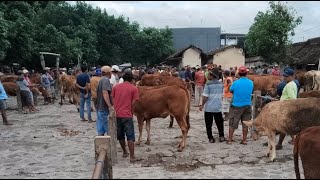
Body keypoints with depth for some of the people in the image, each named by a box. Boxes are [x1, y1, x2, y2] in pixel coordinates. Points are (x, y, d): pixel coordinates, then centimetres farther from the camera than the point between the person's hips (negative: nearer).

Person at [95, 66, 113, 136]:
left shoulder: (101, 80, 17)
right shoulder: (106, 80, -14)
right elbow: (105, 93, -27)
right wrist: (110, 106, -29)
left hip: (99, 107, 10)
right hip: (104, 108, -10)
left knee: (100, 131, 11)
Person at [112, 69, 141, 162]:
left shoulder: (116, 87, 7)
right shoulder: (134, 88, -3)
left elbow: (112, 100, 9)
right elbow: (133, 103, -4)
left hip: (116, 114, 4)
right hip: (127, 115, -4)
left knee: (120, 135, 18)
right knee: (130, 136, 0)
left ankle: (125, 152, 32)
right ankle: (132, 157, -2)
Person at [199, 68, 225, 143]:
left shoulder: (208, 84, -14)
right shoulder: (221, 84, 2)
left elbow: (205, 97, -15)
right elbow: (221, 95, 10)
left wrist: (202, 105, -3)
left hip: (209, 108, -4)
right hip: (218, 107, 4)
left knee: (208, 124, 7)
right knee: (219, 123, 17)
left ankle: (210, 138, 9)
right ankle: (221, 136, 15)